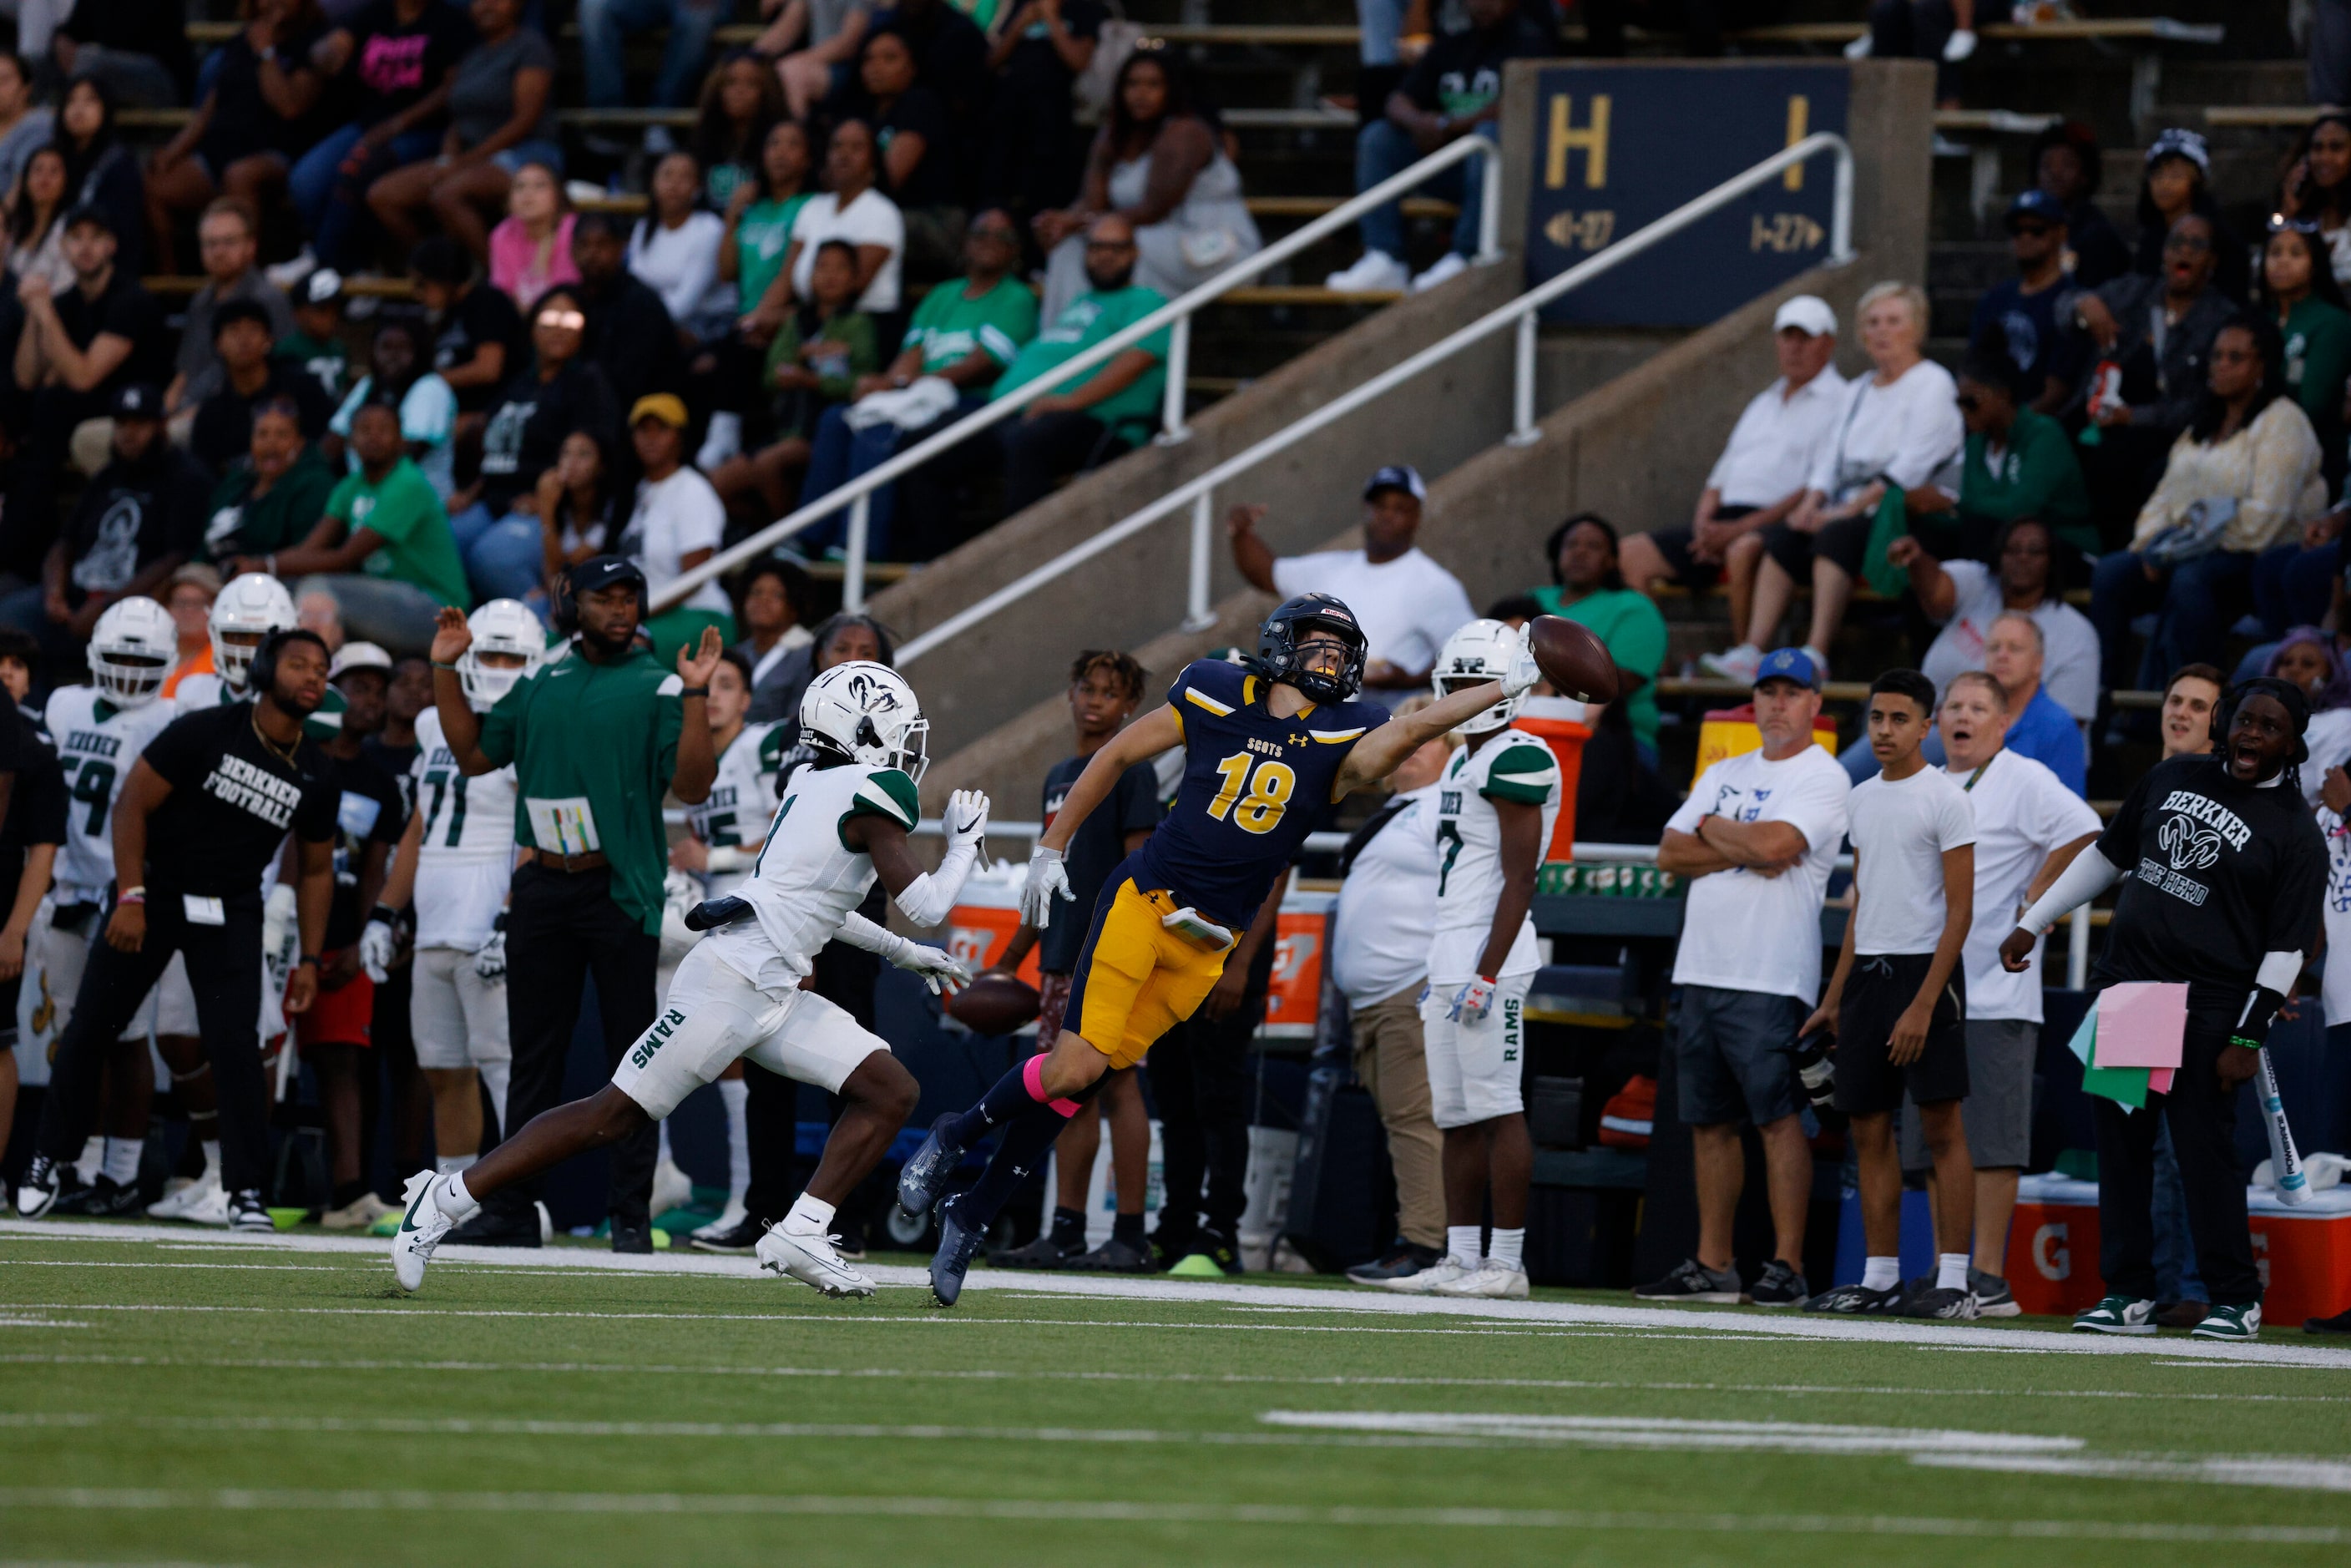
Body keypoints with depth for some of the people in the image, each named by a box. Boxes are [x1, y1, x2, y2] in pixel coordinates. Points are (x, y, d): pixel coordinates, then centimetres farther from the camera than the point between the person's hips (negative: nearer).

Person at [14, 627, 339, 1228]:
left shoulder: (314, 776, -2)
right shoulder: (206, 733, -15)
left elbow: (315, 871, 10)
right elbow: (132, 804, -12)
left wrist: (310, 960, 5)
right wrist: (130, 898, -18)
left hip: (230, 913, 2)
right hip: (153, 891, -2)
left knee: (236, 1045, -11)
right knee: (90, 1030, 3)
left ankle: (247, 1192, -5)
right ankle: (51, 1159, 19)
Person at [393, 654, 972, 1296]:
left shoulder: (811, 784, 16)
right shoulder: (872, 793, -12)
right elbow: (926, 906, -11)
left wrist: (905, 953, 33)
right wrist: (964, 845, 7)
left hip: (774, 996, 10)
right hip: (731, 982, -10)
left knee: (890, 1091, 3)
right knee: (614, 1115, -6)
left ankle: (802, 1234, -2)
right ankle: (445, 1201, 0)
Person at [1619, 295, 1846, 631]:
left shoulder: (1841, 401, 1)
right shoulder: (1761, 405, 28)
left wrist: (1740, 529, -16)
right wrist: (1704, 523, 2)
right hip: (1723, 522, 8)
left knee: (1743, 551, -40)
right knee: (1631, 554, -6)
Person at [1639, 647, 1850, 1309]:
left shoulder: (1824, 778, -3)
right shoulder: (1724, 774, 19)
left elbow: (1775, 842, -19)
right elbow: (1671, 853, 9)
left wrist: (1711, 828, 0)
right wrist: (1745, 852, -6)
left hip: (1770, 980, -7)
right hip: (1701, 972, 7)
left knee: (1777, 1117, -10)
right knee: (1708, 1121, 8)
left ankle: (1787, 1266, -11)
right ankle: (1712, 1266, 13)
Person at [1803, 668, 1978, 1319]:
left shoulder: (1944, 800, -7)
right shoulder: (1862, 800, 15)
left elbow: (1960, 911, -11)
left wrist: (1924, 1003, -18)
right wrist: (1834, 998, 18)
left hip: (1923, 969, -7)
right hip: (1868, 972, 7)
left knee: (1942, 1125, -6)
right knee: (1869, 1129, 6)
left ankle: (1954, 1280, -6)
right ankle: (1880, 1278, 11)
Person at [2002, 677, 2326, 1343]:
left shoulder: (2295, 833, -4)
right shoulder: (2173, 779, 12)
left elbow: (2286, 947, -7)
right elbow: (2107, 856, 22)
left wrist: (2249, 1038, -12)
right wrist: (2032, 924, 20)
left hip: (2208, 1008, -5)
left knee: (2205, 1149, -8)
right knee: (2120, 1144, 4)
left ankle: (2236, 1299, 3)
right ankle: (2127, 1294, 9)